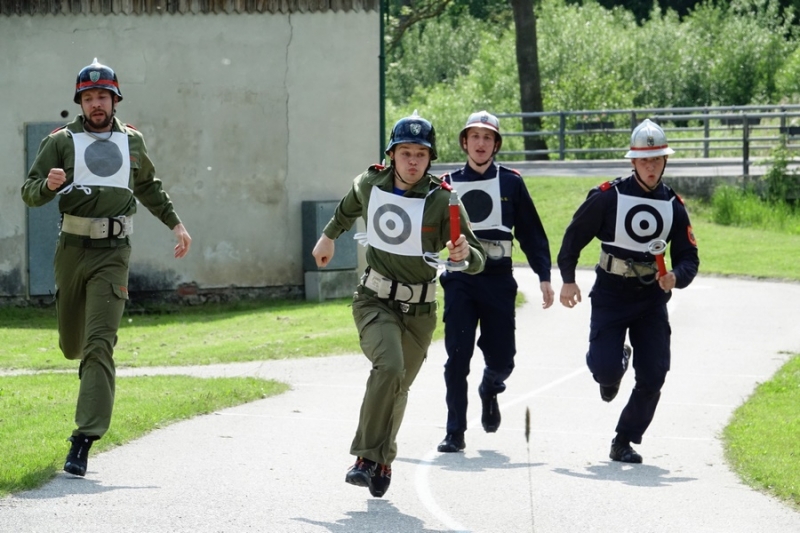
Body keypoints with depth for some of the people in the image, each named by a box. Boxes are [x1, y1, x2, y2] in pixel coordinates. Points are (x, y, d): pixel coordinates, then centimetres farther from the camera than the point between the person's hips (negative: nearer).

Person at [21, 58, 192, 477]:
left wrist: (175, 224, 24)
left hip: (112, 254, 0)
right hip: (72, 250, 0)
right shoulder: (62, 141, 2)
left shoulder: (132, 141, 10)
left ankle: (84, 440, -19)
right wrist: (48, 185, -24)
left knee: (99, 344, -13)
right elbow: (29, 192, -2)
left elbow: (148, 187, 28)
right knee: (72, 343, 12)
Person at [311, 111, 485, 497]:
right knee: (389, 366, -27)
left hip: (419, 310, 1)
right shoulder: (370, 184, -5)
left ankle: (382, 461, 35)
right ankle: (366, 457, -21)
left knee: (397, 388, 11)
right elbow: (349, 207, 21)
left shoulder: (443, 200, -14)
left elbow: (477, 262, -15)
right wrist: (328, 236, 35)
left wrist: (465, 254, -37)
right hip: (375, 301, 0)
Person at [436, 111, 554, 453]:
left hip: (498, 280, 0)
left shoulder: (511, 183, 5)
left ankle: (490, 390, 37)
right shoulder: (448, 184, 8)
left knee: (501, 358, 0)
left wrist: (544, 276, -1)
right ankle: (455, 433, 0)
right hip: (460, 279, 0)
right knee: (457, 357, -7)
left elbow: (531, 232, 6)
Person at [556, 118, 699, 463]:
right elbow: (574, 235, 2)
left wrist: (676, 277, -16)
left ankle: (624, 441, 12)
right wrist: (568, 279, -2)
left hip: (652, 299, 3)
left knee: (653, 377, -5)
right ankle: (613, 366, 25)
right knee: (605, 369, -15)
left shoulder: (673, 206, 3)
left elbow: (688, 257, 5)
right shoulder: (608, 197, -8)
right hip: (610, 295, -3)